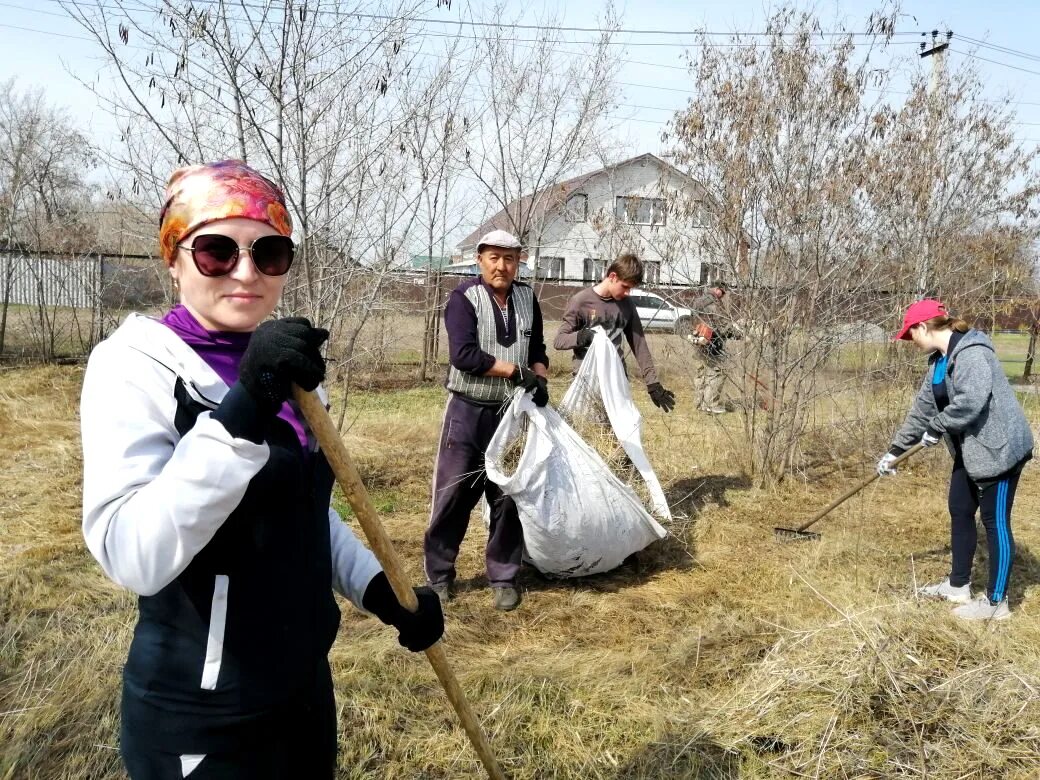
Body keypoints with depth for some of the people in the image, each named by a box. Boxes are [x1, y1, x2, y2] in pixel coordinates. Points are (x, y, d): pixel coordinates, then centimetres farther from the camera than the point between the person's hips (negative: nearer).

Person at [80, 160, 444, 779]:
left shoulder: (287, 366, 4)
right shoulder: (136, 365, -16)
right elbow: (132, 558, -29)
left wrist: (377, 588, 0)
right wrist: (240, 413, -36)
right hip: (201, 721, -6)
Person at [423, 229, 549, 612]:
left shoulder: (527, 298, 8)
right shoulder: (464, 297, -10)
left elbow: (537, 349, 17)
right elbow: (463, 354, -21)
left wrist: (540, 378, -3)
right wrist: (515, 371, -19)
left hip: (512, 413, 4)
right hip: (467, 412, -4)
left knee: (508, 498, 8)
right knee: (453, 495, 1)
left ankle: (503, 577, 20)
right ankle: (440, 575, 17)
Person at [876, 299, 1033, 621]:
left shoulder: (970, 352, -22)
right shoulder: (939, 361, 10)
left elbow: (971, 401, -34)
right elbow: (922, 409, 15)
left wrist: (937, 428, -19)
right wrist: (895, 450, 16)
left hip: (999, 447, -10)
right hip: (970, 449, 10)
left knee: (995, 521, -1)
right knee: (960, 513, 16)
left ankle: (996, 602, 11)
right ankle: (958, 585, 30)